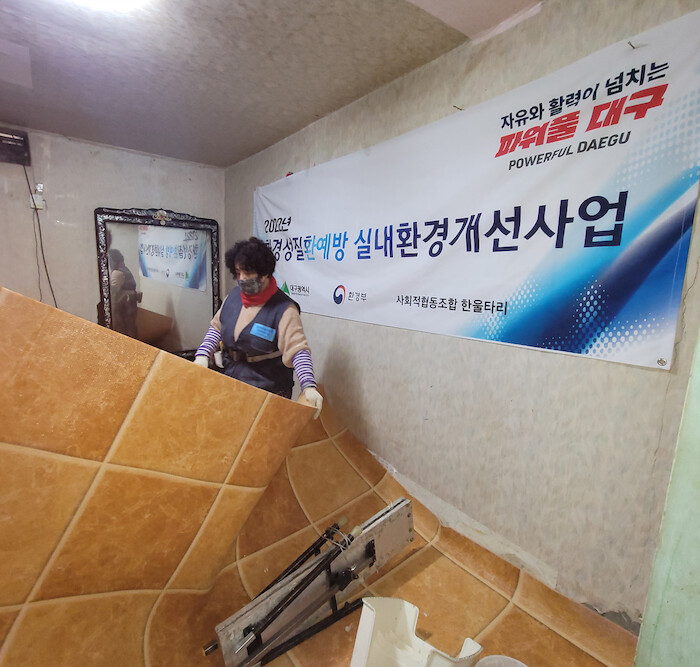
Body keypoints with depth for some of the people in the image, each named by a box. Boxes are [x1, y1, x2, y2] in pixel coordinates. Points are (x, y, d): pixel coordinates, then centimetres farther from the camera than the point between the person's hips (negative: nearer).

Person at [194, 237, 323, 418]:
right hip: (231, 386, 6)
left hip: (269, 392, -5)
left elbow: (298, 349, -23)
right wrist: (202, 355, -3)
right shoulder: (234, 295, 4)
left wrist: (308, 386, -36)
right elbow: (217, 327, 12)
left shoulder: (284, 309, -16)